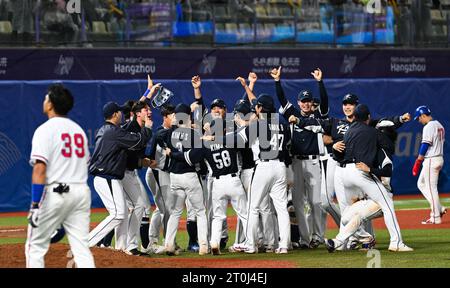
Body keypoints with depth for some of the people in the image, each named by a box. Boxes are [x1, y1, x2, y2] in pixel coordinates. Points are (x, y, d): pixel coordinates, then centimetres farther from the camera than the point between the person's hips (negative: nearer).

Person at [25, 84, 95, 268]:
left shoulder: (45, 130, -8)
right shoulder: (79, 130, 15)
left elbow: (40, 169, -17)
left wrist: (35, 204, -18)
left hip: (54, 192, -6)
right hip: (82, 191, 6)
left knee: (35, 246, 3)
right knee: (81, 247, 5)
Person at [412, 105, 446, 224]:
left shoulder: (428, 127, -15)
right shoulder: (439, 125, 14)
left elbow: (425, 146, -18)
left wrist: (417, 163, -15)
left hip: (431, 160, -10)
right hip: (439, 158, 10)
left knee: (431, 188, -5)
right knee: (421, 184, 18)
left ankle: (436, 218, -3)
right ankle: (439, 209, 14)